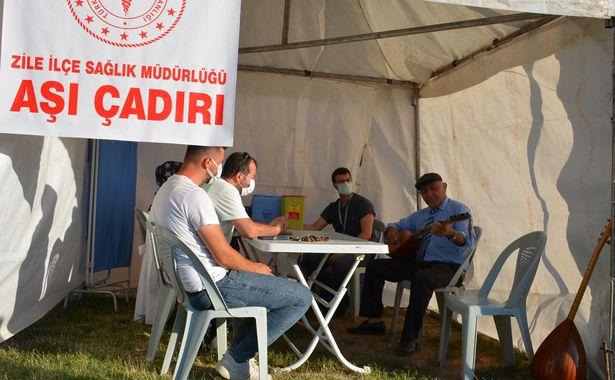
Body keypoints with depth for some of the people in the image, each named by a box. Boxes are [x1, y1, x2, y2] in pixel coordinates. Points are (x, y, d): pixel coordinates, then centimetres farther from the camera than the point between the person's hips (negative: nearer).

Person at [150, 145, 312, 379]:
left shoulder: (165, 190, 12)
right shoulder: (194, 195, -21)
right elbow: (224, 256, -21)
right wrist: (256, 268, -2)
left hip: (190, 285, 11)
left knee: (274, 283, 28)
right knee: (302, 297, -6)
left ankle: (238, 358, 22)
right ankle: (236, 360, 1)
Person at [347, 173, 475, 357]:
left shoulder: (458, 210, -3)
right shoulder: (420, 215, 20)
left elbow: (469, 242, -18)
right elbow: (397, 225, 31)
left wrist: (450, 234, -41)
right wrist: (391, 230, 4)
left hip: (446, 266, -8)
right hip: (417, 262, 8)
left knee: (421, 278, -40)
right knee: (375, 267, 0)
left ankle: (410, 337, -31)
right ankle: (374, 321, 5)